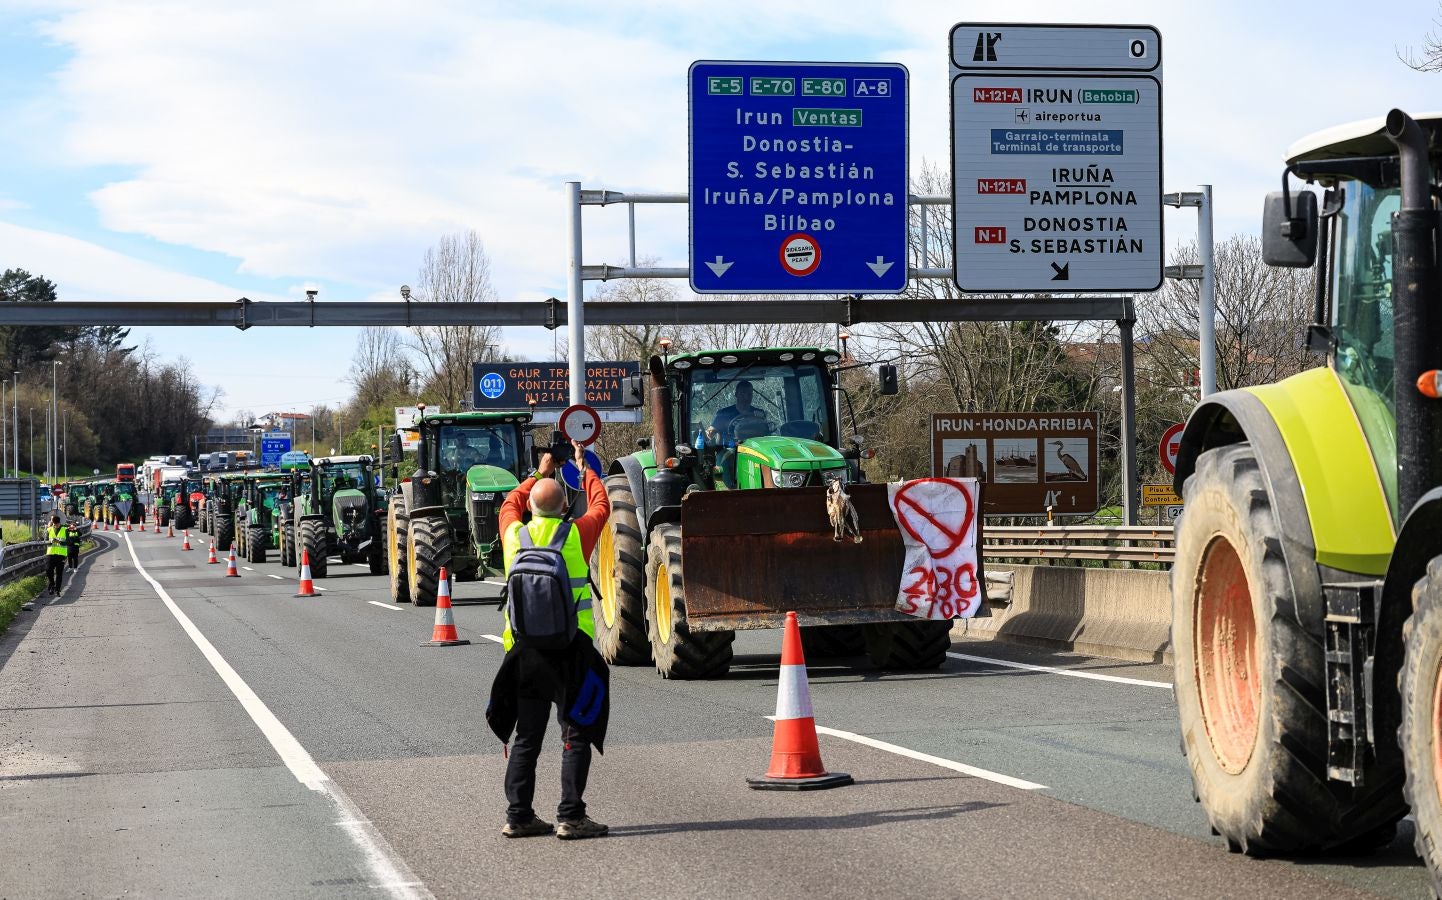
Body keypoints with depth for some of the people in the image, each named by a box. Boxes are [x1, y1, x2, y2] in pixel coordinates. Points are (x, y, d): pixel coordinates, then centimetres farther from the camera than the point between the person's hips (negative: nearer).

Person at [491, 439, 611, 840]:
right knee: (576, 736, 0)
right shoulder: (575, 535, -5)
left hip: (524, 651, 4)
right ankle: (570, 817, -4)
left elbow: (510, 503, 28)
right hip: (570, 649, -4)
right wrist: (584, 468, 31)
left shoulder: (514, 535, 4)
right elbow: (600, 505, 17)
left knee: (527, 737, 12)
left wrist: (540, 474, 41)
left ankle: (518, 815, 13)